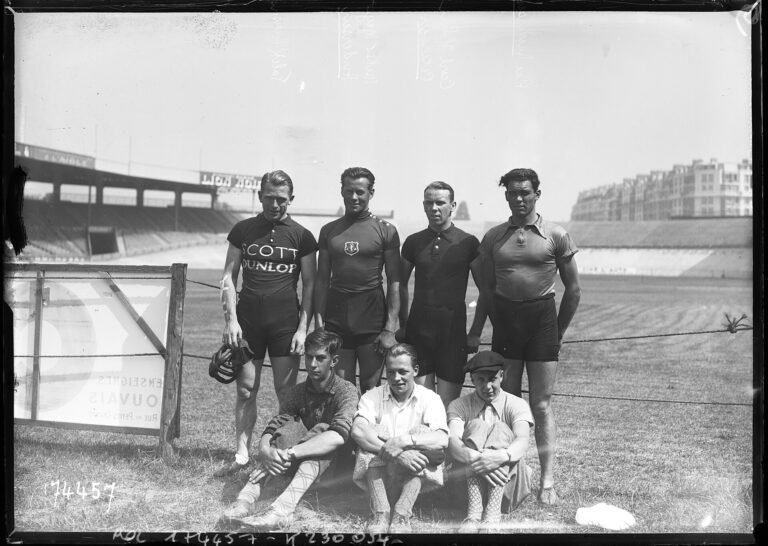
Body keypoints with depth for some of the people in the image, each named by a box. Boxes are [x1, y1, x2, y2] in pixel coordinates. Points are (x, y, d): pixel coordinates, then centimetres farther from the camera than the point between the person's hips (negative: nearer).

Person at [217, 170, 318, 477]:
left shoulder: (301, 236, 2)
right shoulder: (243, 230, 6)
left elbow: (309, 285, 2)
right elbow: (229, 277, 6)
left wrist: (303, 328, -6)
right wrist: (231, 319, -4)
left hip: (285, 322, -1)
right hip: (248, 319, 2)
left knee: (286, 392, 1)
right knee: (245, 389, 4)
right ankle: (241, 456, 12)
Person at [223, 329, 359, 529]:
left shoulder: (346, 391, -11)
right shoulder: (297, 392, 3)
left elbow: (339, 435, -31)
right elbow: (271, 430, -9)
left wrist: (289, 453, -40)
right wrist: (265, 450, -34)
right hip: (299, 463, 4)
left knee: (322, 431, -31)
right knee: (289, 429, -22)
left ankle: (283, 506, -51)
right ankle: (249, 495, -39)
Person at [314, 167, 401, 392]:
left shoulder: (386, 230, 1)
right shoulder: (329, 230, 10)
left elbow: (394, 282, -2)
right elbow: (322, 280, 10)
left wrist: (390, 328, -10)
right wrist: (318, 323, 2)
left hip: (372, 321, -2)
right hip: (336, 320, 3)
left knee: (371, 389, 2)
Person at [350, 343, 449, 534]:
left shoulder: (429, 399, 0)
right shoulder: (372, 397, 2)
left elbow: (442, 439, -19)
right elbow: (357, 431, -19)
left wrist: (403, 441, -34)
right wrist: (395, 454, -33)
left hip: (415, 474, -1)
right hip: (378, 474, 1)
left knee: (420, 432, -24)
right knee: (373, 434, -22)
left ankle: (401, 516, -33)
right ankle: (380, 513, -33)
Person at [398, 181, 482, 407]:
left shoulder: (468, 243, 1)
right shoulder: (413, 242, 8)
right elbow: (401, 285, 16)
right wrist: (403, 325, 9)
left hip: (452, 327, -2)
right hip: (418, 327, 2)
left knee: (448, 406, 0)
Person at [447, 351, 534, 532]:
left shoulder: (516, 405, 1)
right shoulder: (459, 406, 4)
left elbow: (522, 441, -19)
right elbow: (452, 441, -16)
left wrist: (501, 456, -42)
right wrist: (472, 457, -39)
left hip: (509, 478, 0)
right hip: (470, 477, 0)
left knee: (500, 429, -25)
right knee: (477, 426, -23)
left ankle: (493, 513, -38)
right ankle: (474, 510, -37)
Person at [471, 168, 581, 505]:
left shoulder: (556, 236, -2)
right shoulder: (493, 237, 6)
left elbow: (573, 290, 4)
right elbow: (487, 288, 11)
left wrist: (559, 331, 5)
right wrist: (478, 329, 8)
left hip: (542, 317, -3)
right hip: (505, 317, 3)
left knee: (541, 405, -1)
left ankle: (548, 481, 5)